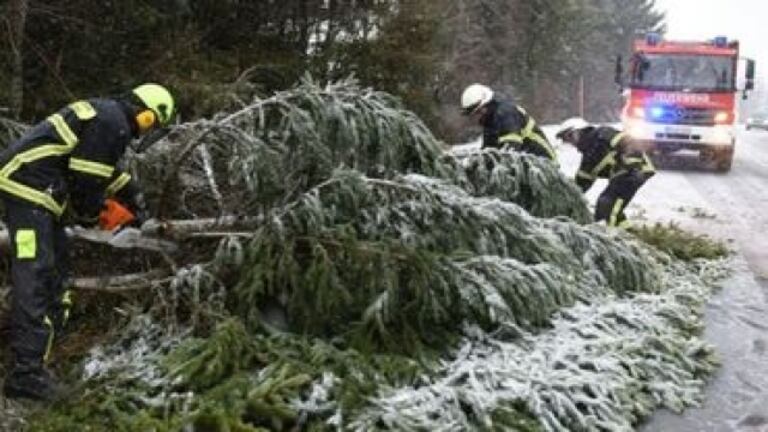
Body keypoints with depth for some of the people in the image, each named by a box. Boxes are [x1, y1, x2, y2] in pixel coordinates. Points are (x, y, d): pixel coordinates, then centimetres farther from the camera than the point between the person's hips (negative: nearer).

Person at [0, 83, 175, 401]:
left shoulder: (104, 112, 18)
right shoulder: (113, 124, -14)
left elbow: (104, 169, 31)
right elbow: (85, 178, -15)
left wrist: (134, 197, 29)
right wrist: (88, 215, 3)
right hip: (28, 186, -11)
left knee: (57, 267, 15)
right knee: (35, 275, -15)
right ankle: (26, 373, -19)